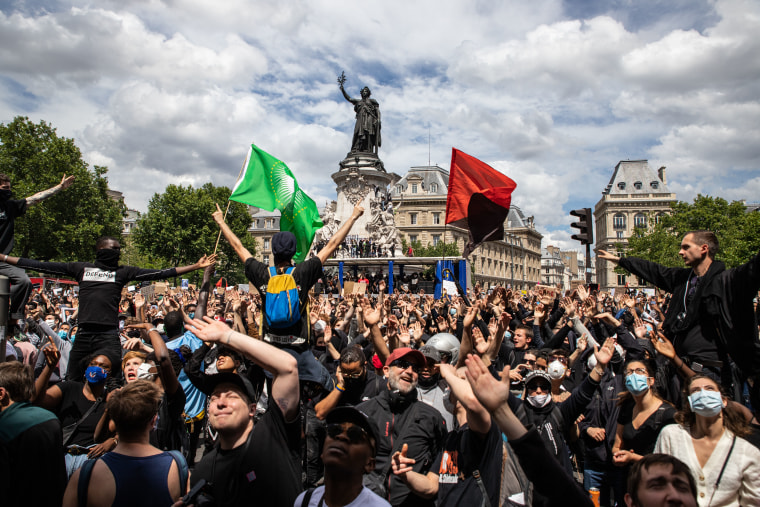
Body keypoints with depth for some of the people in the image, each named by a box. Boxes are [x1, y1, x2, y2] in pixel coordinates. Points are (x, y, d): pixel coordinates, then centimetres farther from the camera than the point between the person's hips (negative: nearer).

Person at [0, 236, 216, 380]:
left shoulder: (123, 272, 9)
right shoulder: (81, 268, 13)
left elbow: (158, 274, 2)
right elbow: (42, 266, 14)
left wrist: (195, 266, -4)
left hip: (109, 335, -2)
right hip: (83, 333, 2)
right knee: (72, 382, 9)